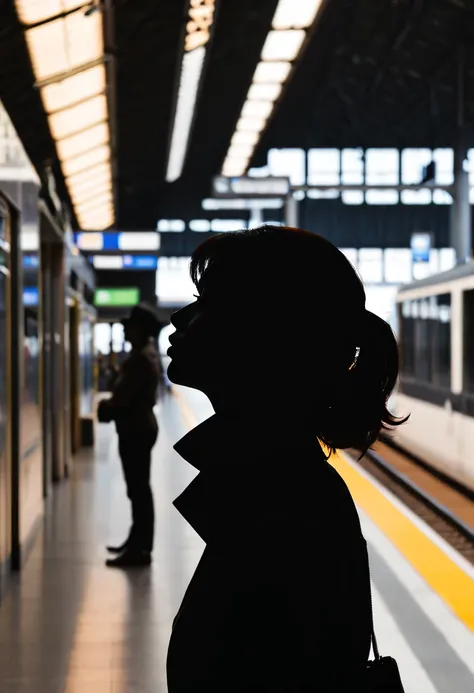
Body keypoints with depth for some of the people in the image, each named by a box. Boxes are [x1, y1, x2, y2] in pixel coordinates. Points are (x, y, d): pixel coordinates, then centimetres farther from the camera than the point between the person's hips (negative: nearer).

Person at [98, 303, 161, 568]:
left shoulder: (142, 357, -20)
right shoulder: (147, 353, 13)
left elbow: (123, 396, -23)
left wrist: (106, 408, -3)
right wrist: (110, 406, 7)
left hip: (136, 430, -11)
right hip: (138, 427, 11)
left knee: (139, 489, -6)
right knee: (138, 489, 17)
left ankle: (141, 549, -2)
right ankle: (137, 541, 27)